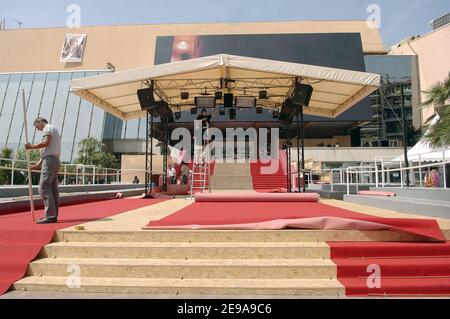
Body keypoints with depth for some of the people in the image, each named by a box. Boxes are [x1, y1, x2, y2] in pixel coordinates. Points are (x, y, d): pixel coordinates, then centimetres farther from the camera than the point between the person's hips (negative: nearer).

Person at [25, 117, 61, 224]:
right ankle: (53, 215, 11)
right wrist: (38, 165, 23)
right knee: (53, 189, 8)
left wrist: (32, 147, -2)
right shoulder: (53, 130, 29)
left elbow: (46, 143, -16)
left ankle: (50, 216, -19)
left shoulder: (48, 127, 1)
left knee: (44, 187, -14)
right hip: (55, 161, 10)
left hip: (50, 160, -10)